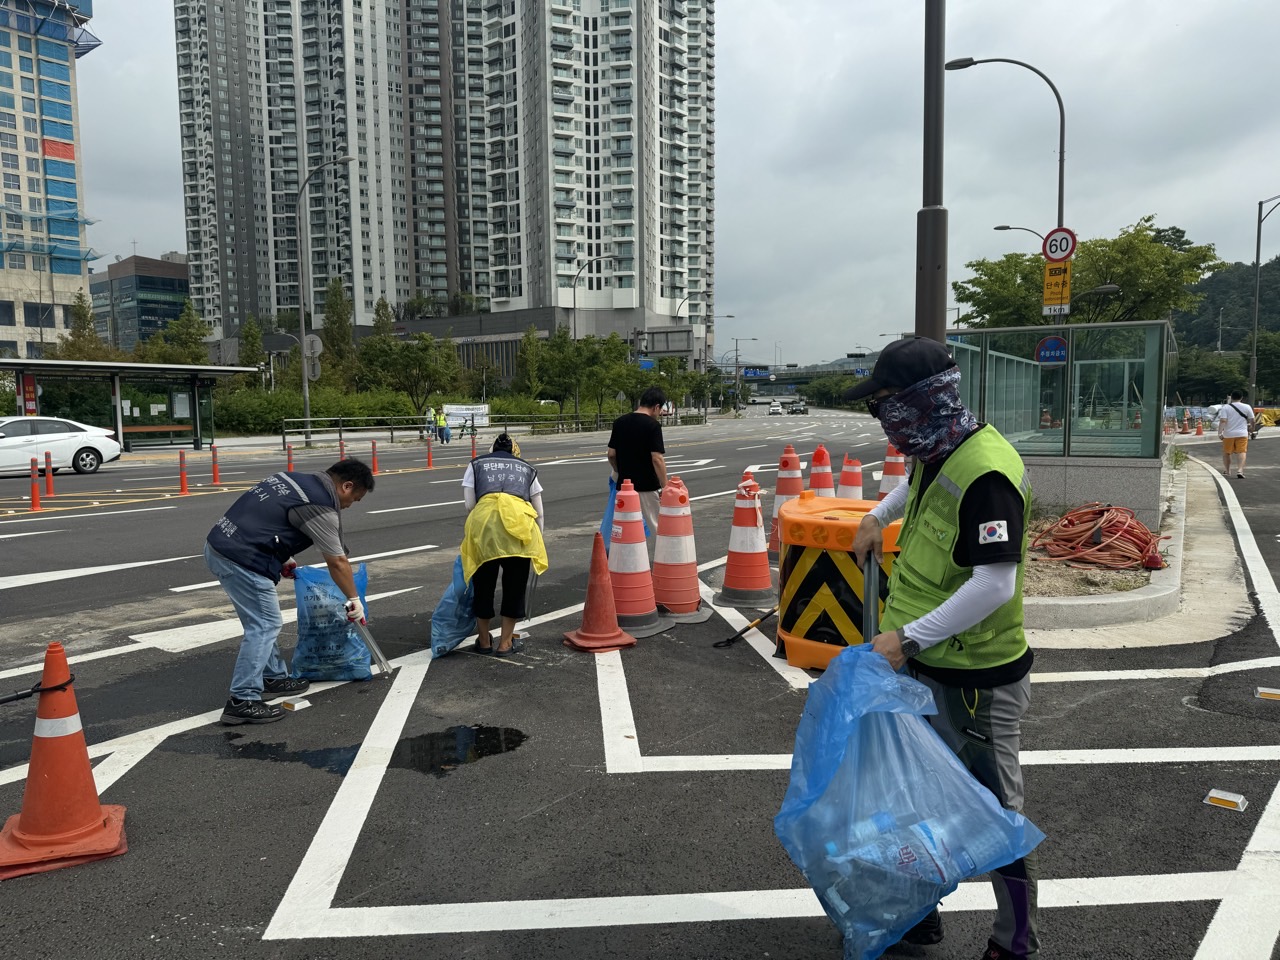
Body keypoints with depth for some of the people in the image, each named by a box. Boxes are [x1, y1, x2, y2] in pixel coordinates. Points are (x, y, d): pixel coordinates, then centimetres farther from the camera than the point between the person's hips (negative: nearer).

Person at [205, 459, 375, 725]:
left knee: (262, 622, 18)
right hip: (241, 559, -10)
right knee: (265, 626, -4)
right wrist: (354, 600, 10)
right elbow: (337, 563, -3)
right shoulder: (321, 508, -11)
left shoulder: (294, 479, 15)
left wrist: (284, 558, 27)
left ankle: (273, 678, 29)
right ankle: (242, 702, -3)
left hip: (219, 544, 10)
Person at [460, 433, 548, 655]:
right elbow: (539, 513, 23)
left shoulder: (476, 464, 28)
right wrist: (537, 543, 32)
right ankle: (505, 643, 21)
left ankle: (484, 641, 29)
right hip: (519, 519, 0)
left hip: (483, 520, 0)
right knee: (515, 584, 14)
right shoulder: (526, 468, 30)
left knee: (483, 584, 16)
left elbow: (469, 505, 14)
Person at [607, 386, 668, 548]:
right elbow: (657, 459, -18)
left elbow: (611, 454, 7)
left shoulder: (619, 422, 4)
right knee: (656, 527, 8)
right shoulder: (653, 425, -13)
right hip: (648, 486, -5)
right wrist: (665, 487, -12)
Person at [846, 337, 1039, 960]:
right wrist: (877, 516, 19)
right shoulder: (937, 451, 4)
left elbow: (995, 586, -31)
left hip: (972, 678, -10)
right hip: (922, 662, 10)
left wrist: (908, 637, -28)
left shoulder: (985, 472, -26)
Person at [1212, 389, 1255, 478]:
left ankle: (1227, 471, 20)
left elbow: (1223, 421, -14)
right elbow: (1251, 420, 7)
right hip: (1242, 433, 1)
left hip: (1228, 434, 0)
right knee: (1242, 452, -2)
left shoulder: (1225, 407, -4)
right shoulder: (1247, 407, 2)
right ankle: (1240, 470, -17)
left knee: (1226, 452, 13)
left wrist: (1220, 432, -16)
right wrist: (1251, 429, 25)